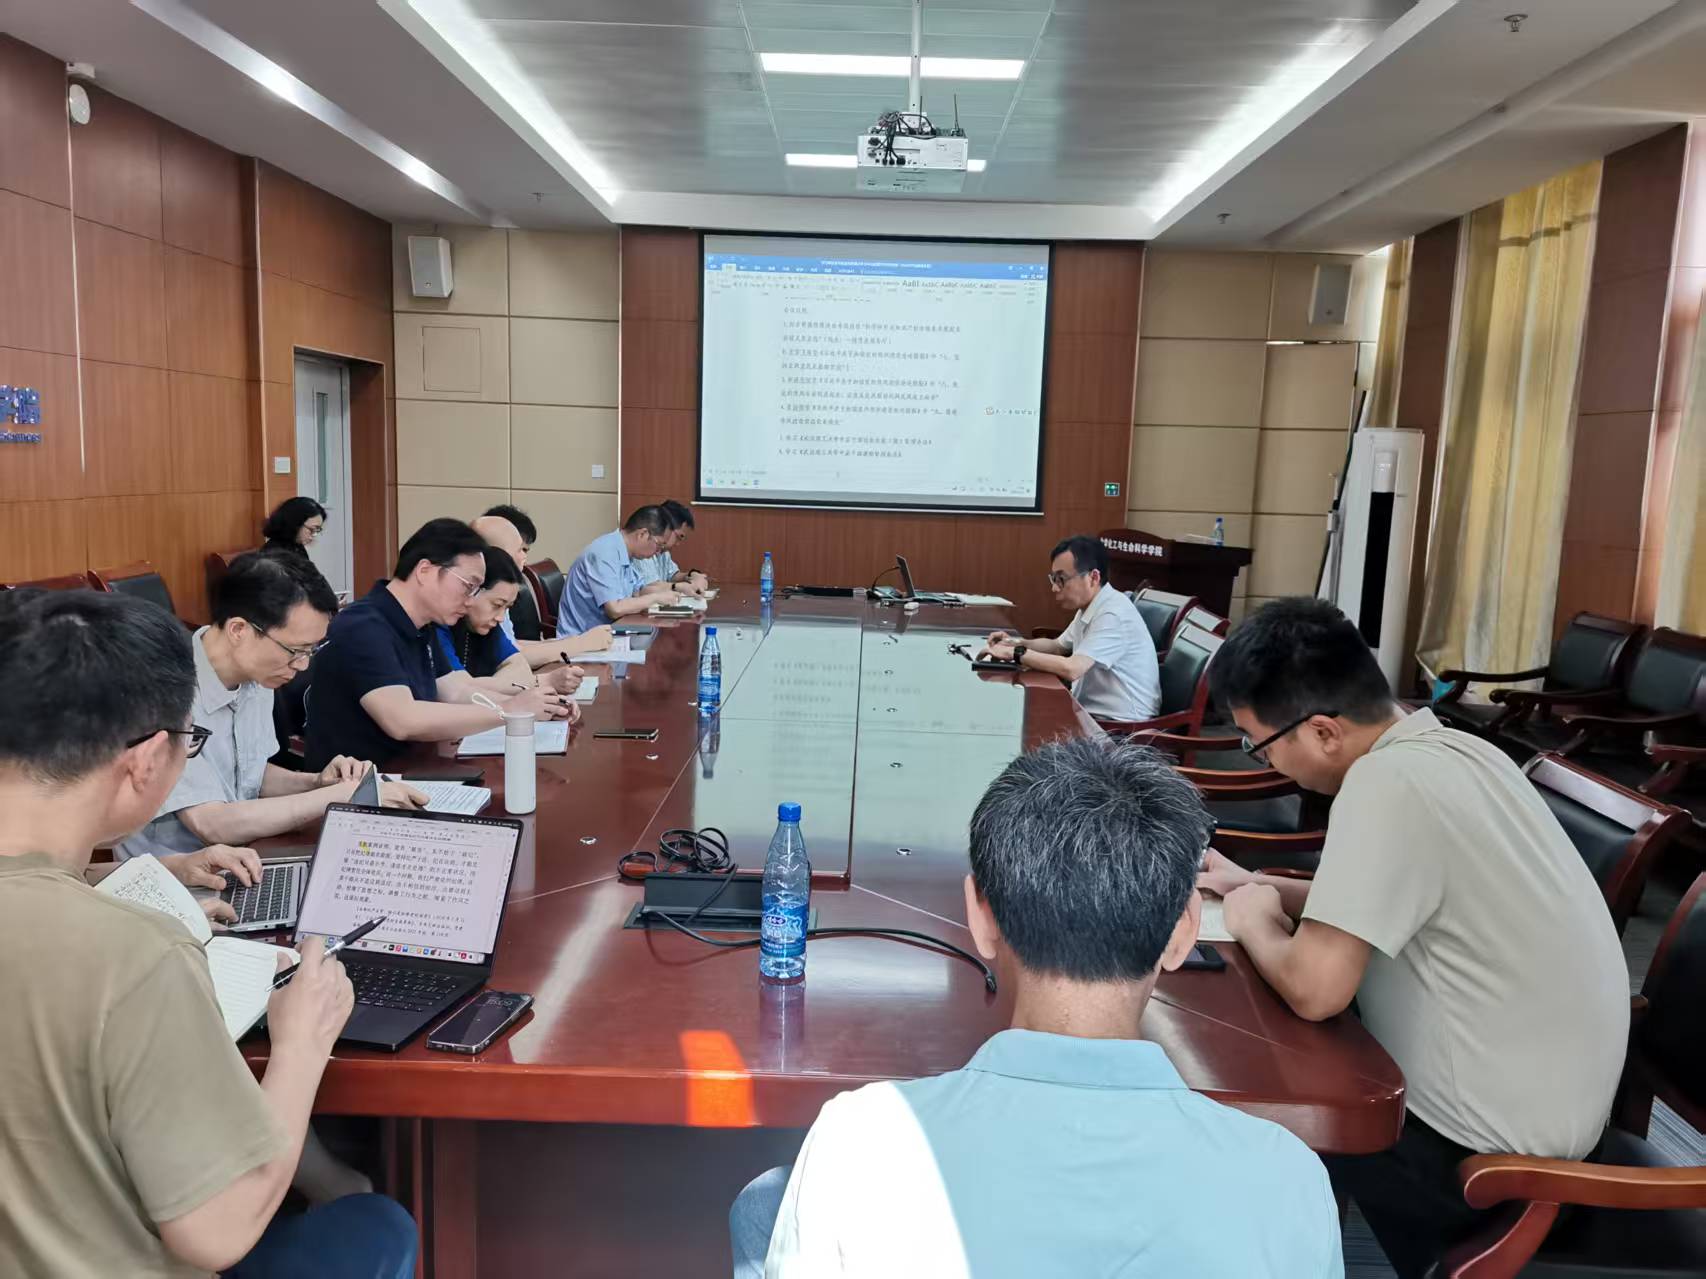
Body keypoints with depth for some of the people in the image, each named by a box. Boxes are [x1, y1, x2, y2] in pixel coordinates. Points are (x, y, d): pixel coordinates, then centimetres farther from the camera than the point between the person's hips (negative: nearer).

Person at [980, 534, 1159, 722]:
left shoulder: (1114, 614, -22)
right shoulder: (1089, 608, 8)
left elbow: (1071, 669, -30)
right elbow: (1058, 646, 23)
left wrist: (1016, 653, -19)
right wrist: (1017, 643, 5)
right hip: (1093, 711, 8)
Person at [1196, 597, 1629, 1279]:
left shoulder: (1388, 781, -27)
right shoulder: (1454, 750, 1)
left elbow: (1314, 988, -31)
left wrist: (1254, 922, -11)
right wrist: (1257, 885, 9)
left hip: (1486, 1145, -8)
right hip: (1533, 1103, 8)